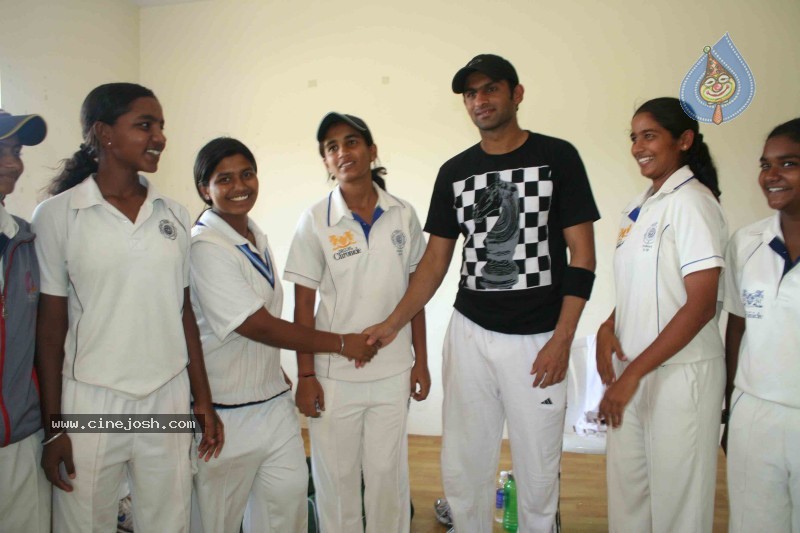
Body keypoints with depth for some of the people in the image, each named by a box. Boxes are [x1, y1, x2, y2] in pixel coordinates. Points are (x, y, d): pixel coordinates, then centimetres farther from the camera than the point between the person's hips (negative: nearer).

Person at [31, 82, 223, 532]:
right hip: (91, 404, -3)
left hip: (169, 399, 3)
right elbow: (51, 325, -2)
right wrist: (54, 426, -2)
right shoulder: (57, 215, -5)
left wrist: (204, 401, 8)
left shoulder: (174, 215, 4)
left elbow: (185, 314, 7)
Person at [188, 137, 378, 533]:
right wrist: (341, 343, -14)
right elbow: (259, 326, -20)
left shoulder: (256, 237, 7)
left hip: (274, 399, 7)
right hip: (228, 411, -7)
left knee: (288, 494, 14)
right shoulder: (204, 247, -18)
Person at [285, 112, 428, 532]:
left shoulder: (403, 215, 0)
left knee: (388, 474, 13)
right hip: (334, 374, -1)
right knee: (336, 476, 12)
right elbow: (303, 304, -4)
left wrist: (421, 361, 6)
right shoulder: (315, 220, -5)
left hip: (393, 371, 2)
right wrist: (305, 376, -5)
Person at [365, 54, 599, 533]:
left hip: (538, 340, -3)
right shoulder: (454, 172, 9)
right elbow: (436, 260, 9)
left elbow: (582, 254, -3)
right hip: (469, 334, 3)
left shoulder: (557, 156, -1)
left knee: (537, 472, 8)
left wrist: (562, 340, -10)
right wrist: (393, 323, -3)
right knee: (463, 469, 10)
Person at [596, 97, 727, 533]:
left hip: (679, 371, -7)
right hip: (632, 371, 7)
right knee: (626, 490, 18)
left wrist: (634, 373, -19)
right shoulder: (642, 205, 9)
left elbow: (701, 305, -18)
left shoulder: (691, 201, -13)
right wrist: (607, 328, -2)